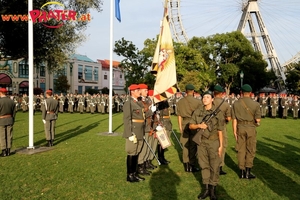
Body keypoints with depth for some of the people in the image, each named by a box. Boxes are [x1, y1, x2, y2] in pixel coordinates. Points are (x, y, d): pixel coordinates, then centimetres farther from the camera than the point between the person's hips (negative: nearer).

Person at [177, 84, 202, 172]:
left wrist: (180, 126, 18)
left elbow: (179, 115, 9)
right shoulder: (197, 102, -8)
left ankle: (186, 165, 19)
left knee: (185, 145, 11)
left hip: (184, 124, 4)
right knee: (193, 145, 5)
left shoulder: (180, 102, 3)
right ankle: (192, 166, 11)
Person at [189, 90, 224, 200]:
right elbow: (191, 125, 6)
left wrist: (221, 145, -7)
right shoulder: (198, 111, 2)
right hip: (201, 141, 3)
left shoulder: (218, 112, -6)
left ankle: (212, 189, 20)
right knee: (204, 165, 12)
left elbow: (220, 130, -5)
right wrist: (199, 125, -14)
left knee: (214, 166, 5)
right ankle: (206, 188, 25)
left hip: (213, 142, -3)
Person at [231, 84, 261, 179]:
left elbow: (234, 119, -2)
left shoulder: (236, 104, 0)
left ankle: (242, 172, 15)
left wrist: (234, 131, 3)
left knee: (241, 150, 9)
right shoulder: (255, 104, -5)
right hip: (251, 128, -2)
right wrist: (257, 122, 15)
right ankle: (248, 172, 10)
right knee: (250, 150, 9)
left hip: (240, 128, 2)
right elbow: (258, 119, -8)